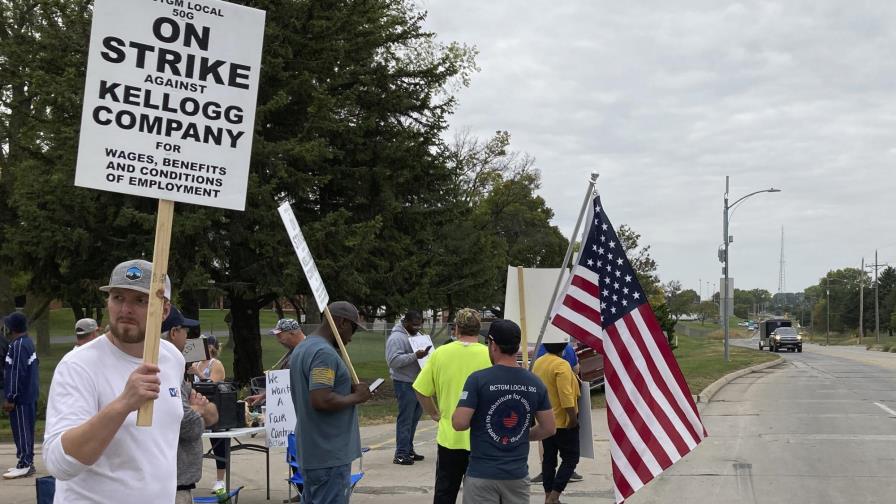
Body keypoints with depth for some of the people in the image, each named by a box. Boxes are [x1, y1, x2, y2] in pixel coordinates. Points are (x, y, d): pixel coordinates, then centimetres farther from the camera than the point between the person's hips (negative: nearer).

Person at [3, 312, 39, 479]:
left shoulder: (18, 345, -19)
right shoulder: (27, 342, 12)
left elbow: (17, 373, -22)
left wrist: (10, 398, -20)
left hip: (21, 397, -10)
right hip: (29, 395, 10)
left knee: (21, 430, -5)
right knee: (26, 430, 14)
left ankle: (24, 465, -2)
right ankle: (27, 462, 21)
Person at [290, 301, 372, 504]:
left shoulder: (303, 348, 14)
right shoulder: (325, 353, -19)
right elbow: (322, 401, -27)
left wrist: (348, 389, 11)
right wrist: (356, 397, -14)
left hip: (311, 450, 10)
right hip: (330, 454, -10)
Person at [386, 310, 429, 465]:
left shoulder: (416, 334, 16)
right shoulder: (397, 337, -13)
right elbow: (394, 360, -22)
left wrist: (425, 353, 6)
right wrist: (415, 356, -28)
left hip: (418, 382, 9)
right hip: (405, 383, -9)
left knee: (414, 417, 14)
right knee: (405, 419, -8)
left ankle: (409, 450, 23)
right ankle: (401, 454, -4)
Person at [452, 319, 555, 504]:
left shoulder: (478, 379, -12)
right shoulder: (535, 383, 1)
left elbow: (459, 423, -16)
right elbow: (548, 428, 6)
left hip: (482, 475, -4)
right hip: (518, 474, 4)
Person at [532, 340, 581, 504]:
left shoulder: (538, 363, 6)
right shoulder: (561, 365, -19)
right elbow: (565, 395, -25)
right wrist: (573, 416, -20)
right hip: (562, 421, -8)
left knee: (549, 458, 14)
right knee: (570, 458, 1)